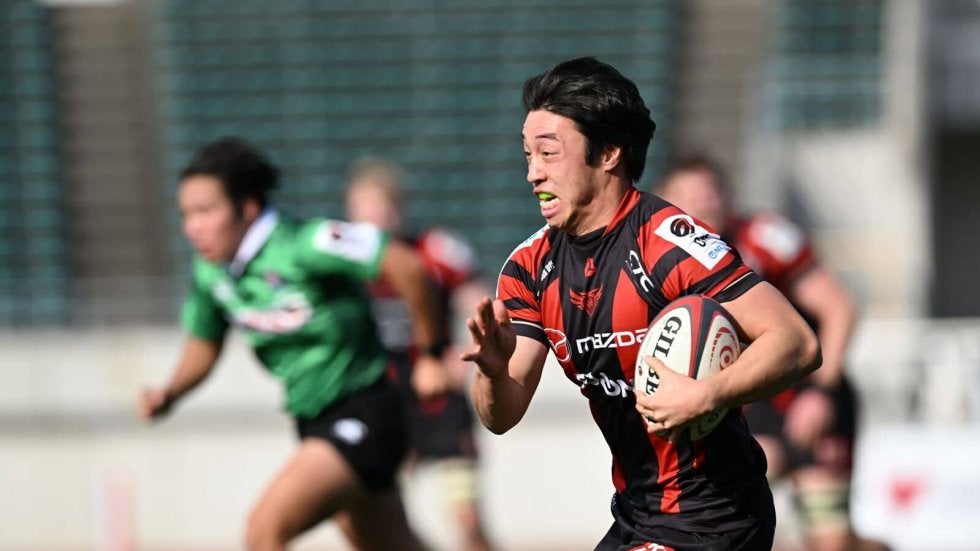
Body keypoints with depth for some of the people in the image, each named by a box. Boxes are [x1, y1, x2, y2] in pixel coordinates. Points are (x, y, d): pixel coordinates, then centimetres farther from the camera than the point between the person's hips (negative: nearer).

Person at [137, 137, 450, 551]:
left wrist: (428, 354, -11)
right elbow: (203, 345, 18)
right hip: (314, 424, 8)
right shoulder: (210, 272, 2)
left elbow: (407, 267, -22)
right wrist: (170, 393, -2)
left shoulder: (302, 246, -22)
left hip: (362, 419, -8)